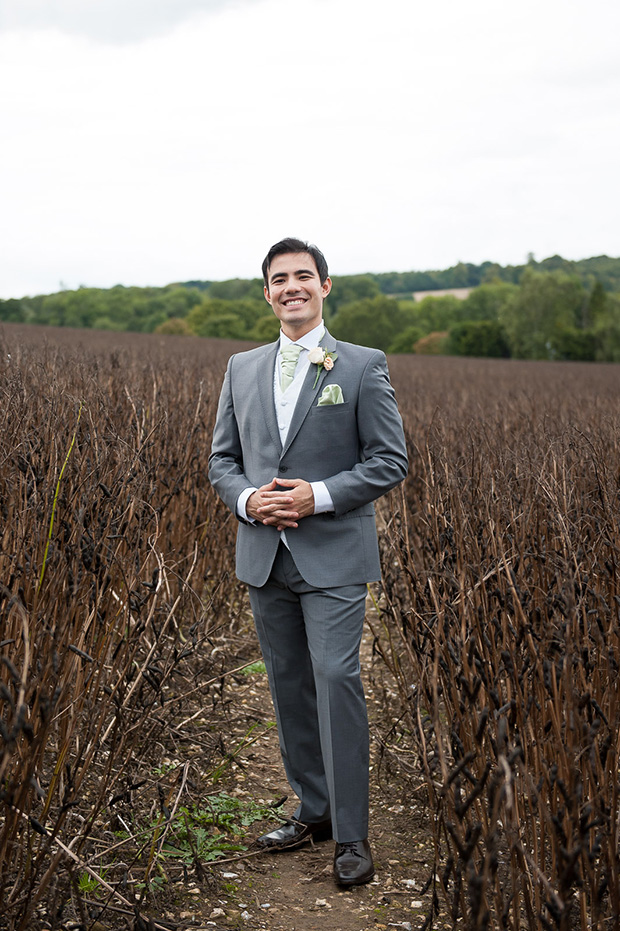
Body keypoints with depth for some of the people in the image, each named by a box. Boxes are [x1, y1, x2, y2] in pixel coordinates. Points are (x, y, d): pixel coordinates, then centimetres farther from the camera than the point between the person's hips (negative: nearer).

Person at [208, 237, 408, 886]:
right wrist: (247, 499, -8)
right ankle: (314, 810, 26)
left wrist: (318, 496, -17)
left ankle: (351, 836, 0)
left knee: (336, 681, -10)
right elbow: (221, 459, 14)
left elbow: (390, 461, -4)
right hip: (265, 557, 5)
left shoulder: (363, 366, -1)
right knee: (289, 686, 11)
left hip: (333, 558, -5)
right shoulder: (242, 369, 12)